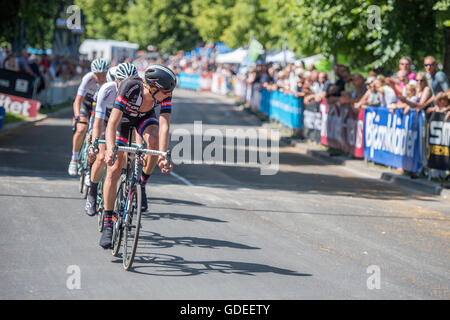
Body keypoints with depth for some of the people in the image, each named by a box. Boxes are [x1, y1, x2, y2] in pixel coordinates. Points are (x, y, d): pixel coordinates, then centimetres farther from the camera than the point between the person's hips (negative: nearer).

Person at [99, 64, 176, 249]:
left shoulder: (165, 95, -30)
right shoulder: (130, 87, -39)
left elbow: (164, 126, -37)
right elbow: (112, 123, -43)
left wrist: (163, 156, -50)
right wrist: (110, 149, -58)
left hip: (145, 117, 2)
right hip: (123, 116, -2)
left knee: (154, 141, -33)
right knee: (113, 169, -11)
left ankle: (142, 185, -9)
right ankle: (107, 224, -4)